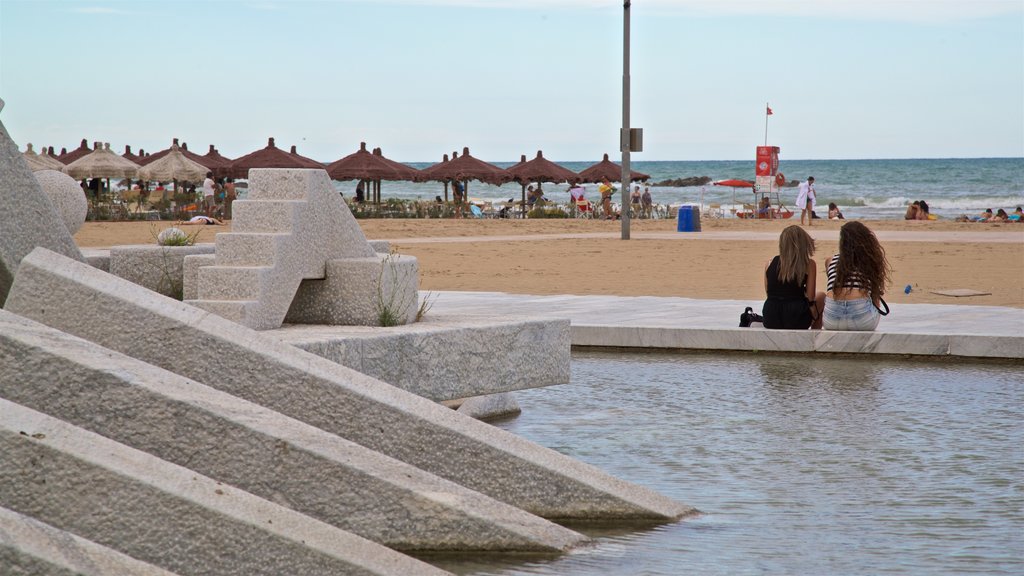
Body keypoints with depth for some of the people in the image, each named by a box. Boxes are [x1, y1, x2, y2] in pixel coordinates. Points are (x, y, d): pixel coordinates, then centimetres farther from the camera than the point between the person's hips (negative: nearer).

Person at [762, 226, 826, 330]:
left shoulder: (770, 263, 4)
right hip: (796, 321, -4)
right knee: (821, 296, 29)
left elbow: (768, 294, 11)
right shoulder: (809, 264, -5)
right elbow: (810, 298, -4)